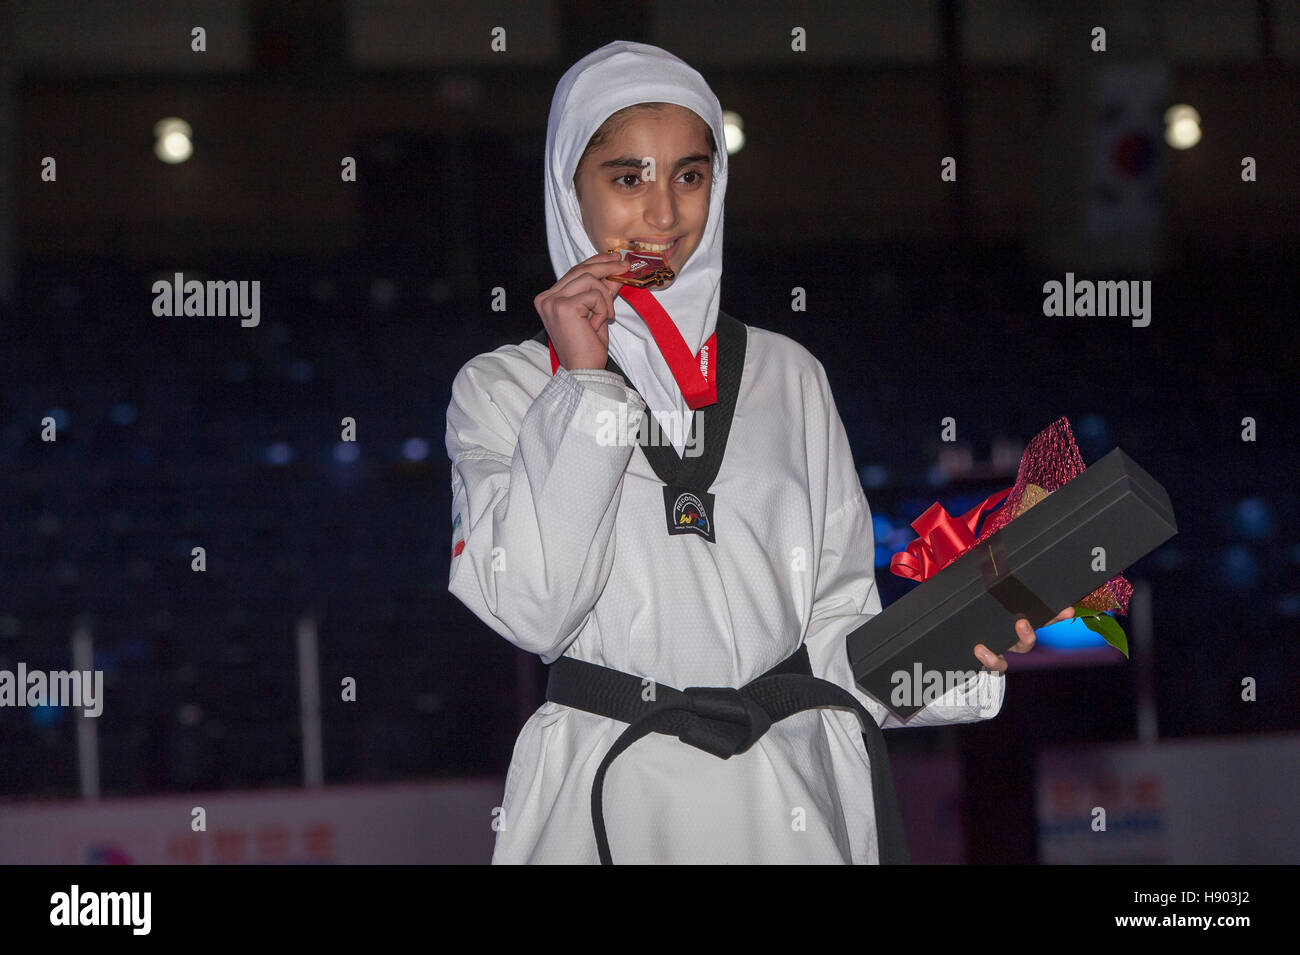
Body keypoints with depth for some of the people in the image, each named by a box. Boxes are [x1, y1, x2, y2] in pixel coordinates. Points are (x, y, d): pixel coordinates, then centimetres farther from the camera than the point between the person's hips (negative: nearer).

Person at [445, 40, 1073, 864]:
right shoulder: (502, 388, 3)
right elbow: (531, 611, -12)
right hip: (605, 792, -2)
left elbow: (837, 622, 7)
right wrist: (585, 388, -11)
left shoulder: (787, 376, 10)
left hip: (789, 791, 2)